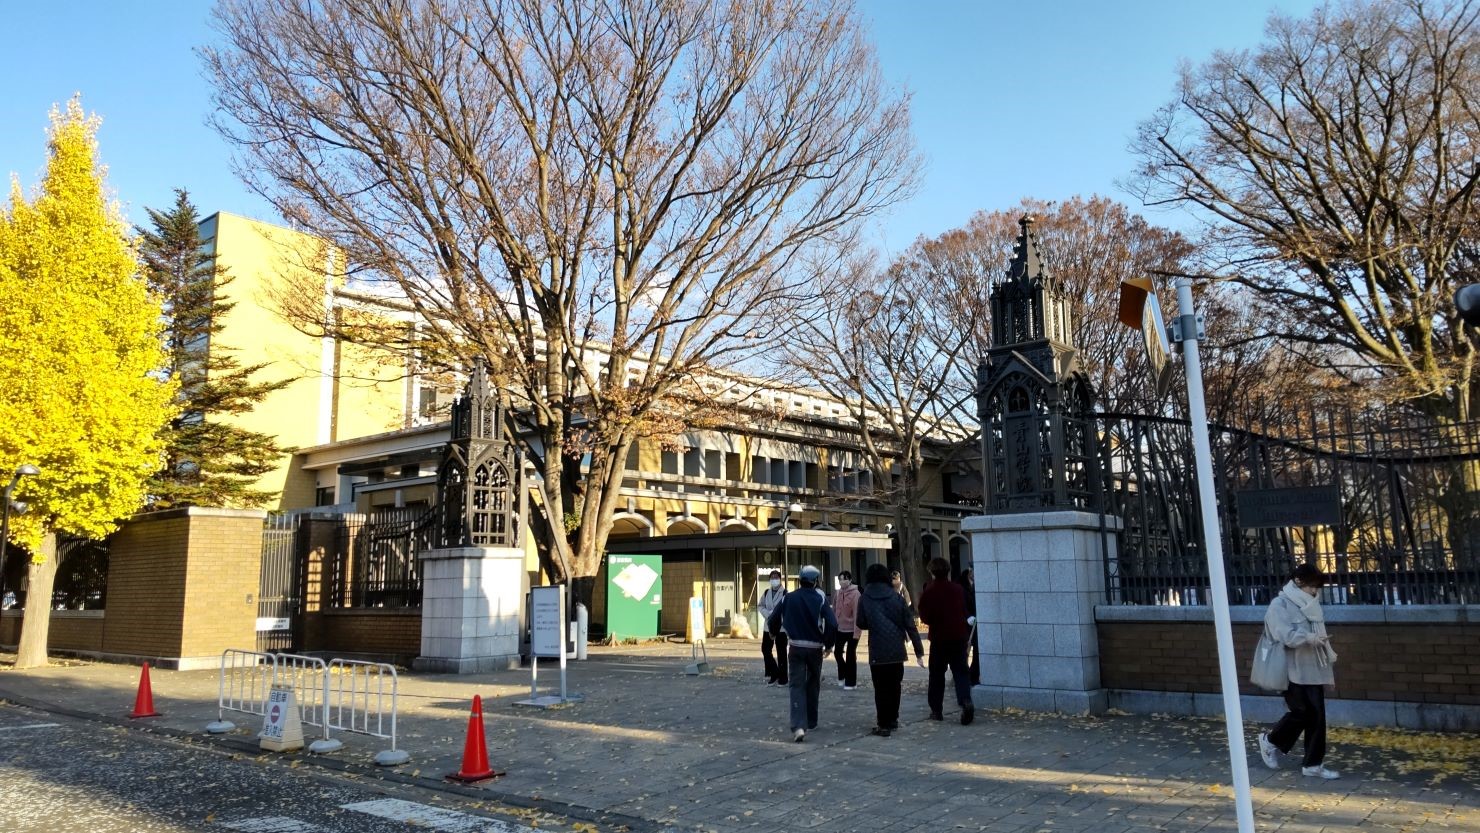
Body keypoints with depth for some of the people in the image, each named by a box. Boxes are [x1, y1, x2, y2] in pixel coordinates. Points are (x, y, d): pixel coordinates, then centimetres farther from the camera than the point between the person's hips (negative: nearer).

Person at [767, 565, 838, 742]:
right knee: (813, 684, 19)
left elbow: (773, 620, 1)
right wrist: (828, 645, -2)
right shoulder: (820, 598, -8)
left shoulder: (788, 598, -2)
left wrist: (775, 633, 22)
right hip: (815, 648, 0)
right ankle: (810, 721, 30)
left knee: (797, 686, -2)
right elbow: (832, 624, -17)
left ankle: (798, 726, -19)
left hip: (795, 647, 0)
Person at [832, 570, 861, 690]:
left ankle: (850, 682, 14)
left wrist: (856, 631, -19)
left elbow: (857, 613, -17)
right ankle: (842, 676, 34)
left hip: (852, 630, -5)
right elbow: (834, 611, 10)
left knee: (850, 656, 3)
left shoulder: (855, 593, -14)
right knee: (838, 652, 12)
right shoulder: (837, 593, 3)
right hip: (839, 629, 5)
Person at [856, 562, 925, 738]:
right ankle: (893, 719, 27)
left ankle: (883, 724, 3)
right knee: (894, 686, 19)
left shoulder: (865, 599, -4)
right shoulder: (896, 597, 0)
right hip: (897, 650, 3)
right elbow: (910, 625, -1)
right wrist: (919, 651, 2)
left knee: (881, 688, 5)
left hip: (877, 652, -2)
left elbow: (861, 624, 4)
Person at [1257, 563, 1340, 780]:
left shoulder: (1310, 604, 14)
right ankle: (1270, 741, 16)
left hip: (1313, 670, 7)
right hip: (1294, 671, -7)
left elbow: (1319, 635, 18)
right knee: (1303, 713, -6)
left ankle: (1313, 764, 14)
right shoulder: (1280, 605, -10)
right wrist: (1310, 638, -35)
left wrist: (1329, 660, 12)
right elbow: (1286, 635, -22)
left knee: (1316, 716, 6)